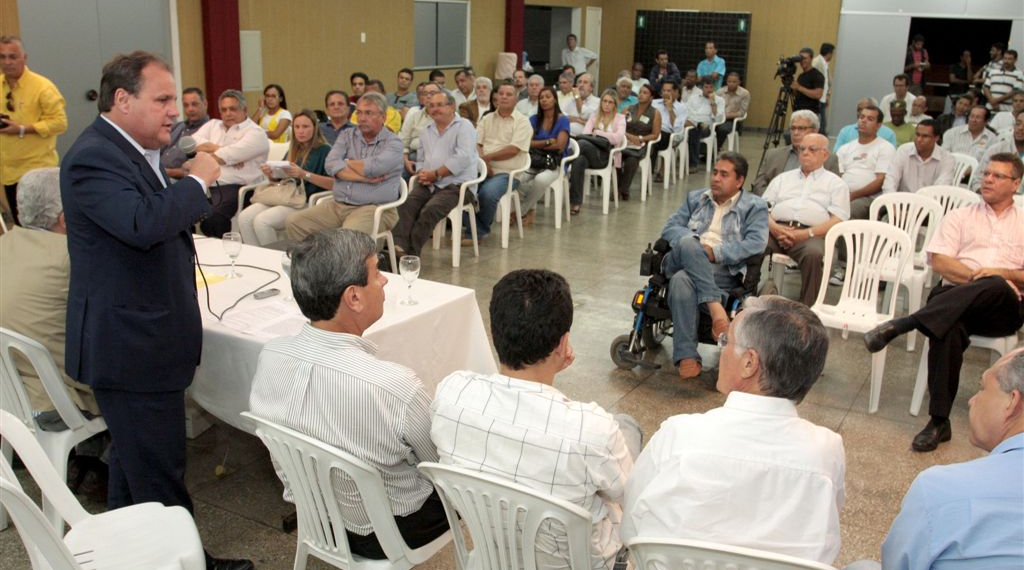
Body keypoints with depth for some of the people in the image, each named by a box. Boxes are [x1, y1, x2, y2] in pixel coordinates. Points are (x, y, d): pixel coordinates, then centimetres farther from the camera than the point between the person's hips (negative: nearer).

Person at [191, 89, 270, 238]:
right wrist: (218, 149, -3)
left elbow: (222, 157, -7)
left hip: (235, 187, -5)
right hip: (207, 185, 6)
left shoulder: (255, 133, 2)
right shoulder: (213, 125, 25)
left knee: (211, 221, -33)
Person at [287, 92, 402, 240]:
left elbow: (373, 167, -19)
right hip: (337, 205, 5)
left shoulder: (393, 143, 0)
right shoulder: (347, 136, 14)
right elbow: (330, 164, -3)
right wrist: (363, 177, -14)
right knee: (294, 222, -8)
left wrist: (345, 164, 0)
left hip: (374, 209, -5)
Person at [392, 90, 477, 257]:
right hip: (428, 185, 6)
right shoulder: (426, 131, 23)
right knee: (406, 204, -24)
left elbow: (463, 158, -14)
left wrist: (435, 174, -14)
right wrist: (421, 174, 3)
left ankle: (411, 253, -27)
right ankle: (398, 246, -35)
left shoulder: (464, 126, 1)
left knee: (429, 210, -31)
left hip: (456, 185, -6)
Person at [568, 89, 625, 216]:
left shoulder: (620, 118, 15)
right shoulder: (594, 116, 26)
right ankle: (575, 202, -38)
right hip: (589, 151, 3)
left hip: (605, 155, -3)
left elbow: (618, 138, -3)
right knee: (579, 160, -38)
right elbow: (585, 133, 9)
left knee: (581, 143, -35)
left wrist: (597, 132, -2)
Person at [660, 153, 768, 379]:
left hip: (724, 270, -3)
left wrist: (714, 252, -14)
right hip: (683, 261, 4)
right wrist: (693, 244, -8)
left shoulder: (755, 206, 13)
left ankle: (686, 355, -35)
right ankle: (715, 306, -38)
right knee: (688, 243, -34)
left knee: (682, 280, -37)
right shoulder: (695, 198, 26)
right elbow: (670, 227, 14)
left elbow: (756, 243, -4)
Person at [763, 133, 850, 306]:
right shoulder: (783, 178, 30)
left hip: (811, 234, -2)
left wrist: (805, 234, -12)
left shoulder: (835, 183, 20)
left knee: (814, 254, -37)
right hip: (777, 229, 2)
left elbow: (838, 220, 5)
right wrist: (774, 227, -6)